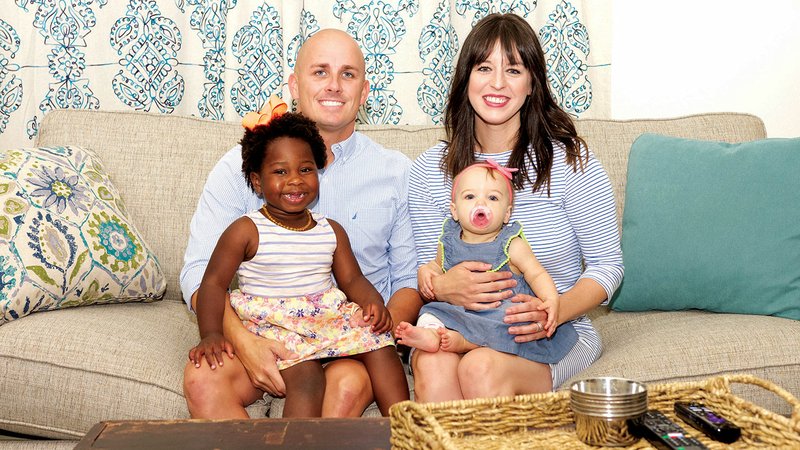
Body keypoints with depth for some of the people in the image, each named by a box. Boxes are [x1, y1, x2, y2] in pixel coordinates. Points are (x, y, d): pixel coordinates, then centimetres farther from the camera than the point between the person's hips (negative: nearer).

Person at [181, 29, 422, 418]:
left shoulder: (397, 174, 7)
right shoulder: (242, 165, 4)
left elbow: (410, 278, 9)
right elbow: (200, 268, -2)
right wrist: (243, 341, -20)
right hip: (260, 331, 1)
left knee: (349, 384, -34)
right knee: (201, 379, -30)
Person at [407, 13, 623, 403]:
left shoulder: (568, 161, -4)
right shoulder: (429, 170, 3)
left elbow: (607, 264, -1)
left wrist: (552, 312, -20)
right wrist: (444, 287, -19)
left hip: (558, 332, -2)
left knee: (482, 367, -34)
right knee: (432, 365, -33)